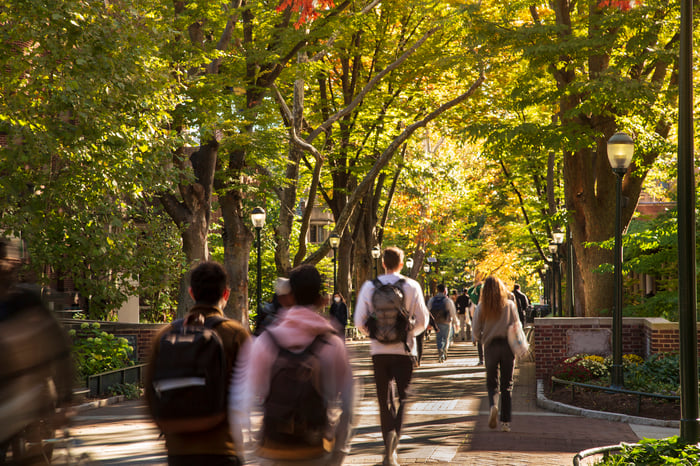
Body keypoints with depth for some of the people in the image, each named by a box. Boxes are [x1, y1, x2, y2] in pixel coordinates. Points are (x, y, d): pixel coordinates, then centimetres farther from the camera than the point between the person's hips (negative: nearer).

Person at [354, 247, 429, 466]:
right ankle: (394, 436, -20)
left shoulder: (369, 286, -1)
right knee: (403, 396, 4)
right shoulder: (412, 286, -3)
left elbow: (359, 321, -3)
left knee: (384, 399, 11)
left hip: (379, 350, 1)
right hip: (404, 350, -1)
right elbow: (422, 320, -2)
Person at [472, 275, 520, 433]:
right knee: (507, 384, 7)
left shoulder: (482, 307, -2)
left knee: (492, 382, 11)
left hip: (490, 346, 0)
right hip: (507, 346, 0)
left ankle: (492, 405, -20)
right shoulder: (509, 305, -4)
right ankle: (505, 421, 5)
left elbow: (476, 329, -2)